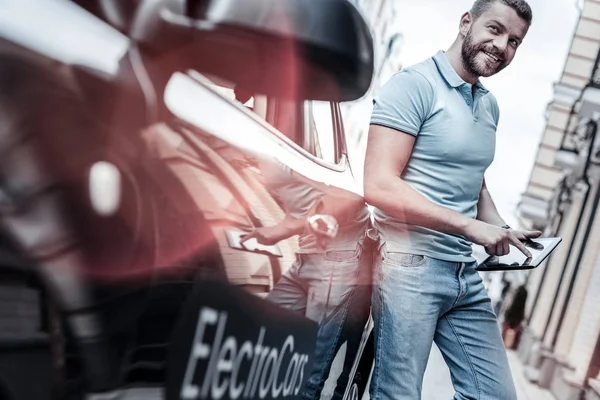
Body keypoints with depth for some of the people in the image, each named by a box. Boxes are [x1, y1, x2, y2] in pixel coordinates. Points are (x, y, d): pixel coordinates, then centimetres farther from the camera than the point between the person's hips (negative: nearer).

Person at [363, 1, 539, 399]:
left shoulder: (490, 105, 15)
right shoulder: (415, 84, -10)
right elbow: (380, 187, -18)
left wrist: (503, 232, 7)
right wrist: (471, 227, -18)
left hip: (466, 274, 8)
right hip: (409, 264, -8)